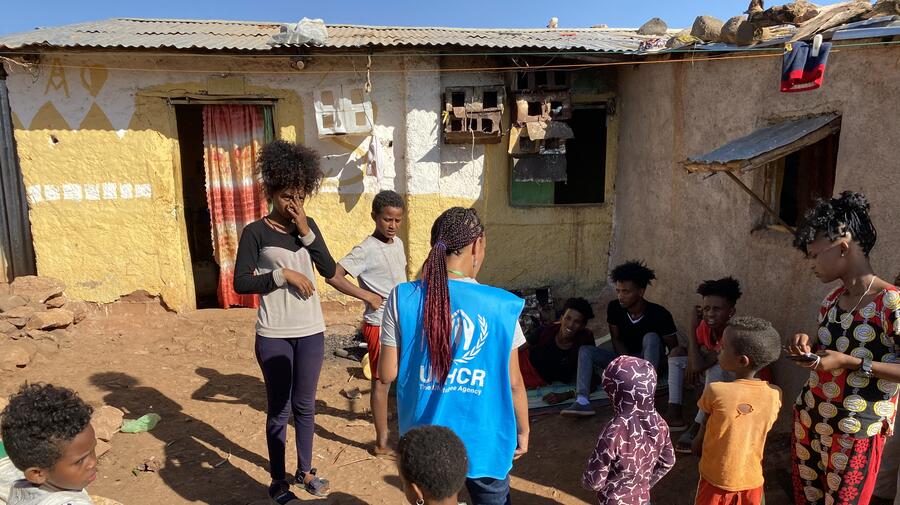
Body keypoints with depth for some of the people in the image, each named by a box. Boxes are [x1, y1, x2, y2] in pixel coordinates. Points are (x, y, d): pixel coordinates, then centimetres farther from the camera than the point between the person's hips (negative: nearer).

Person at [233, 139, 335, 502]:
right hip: (274, 335, -3)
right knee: (279, 409, 6)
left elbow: (329, 271, -3)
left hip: (311, 332, 3)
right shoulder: (256, 232, -6)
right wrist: (283, 274, -20)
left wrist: (307, 234, -12)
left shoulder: (308, 226, 5)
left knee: (304, 405, 15)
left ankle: (305, 471, 32)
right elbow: (241, 282, -11)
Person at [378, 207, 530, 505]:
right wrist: (523, 430, 11)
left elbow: (387, 374, -5)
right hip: (485, 440, 0)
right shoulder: (501, 306, -12)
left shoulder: (403, 298, -11)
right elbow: (513, 382, -5)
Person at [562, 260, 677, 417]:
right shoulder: (614, 308, -11)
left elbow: (674, 348, -13)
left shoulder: (659, 314, -21)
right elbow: (616, 339, -2)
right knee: (586, 350, -14)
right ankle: (582, 401, -34)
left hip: (648, 362, -4)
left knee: (651, 337, -32)